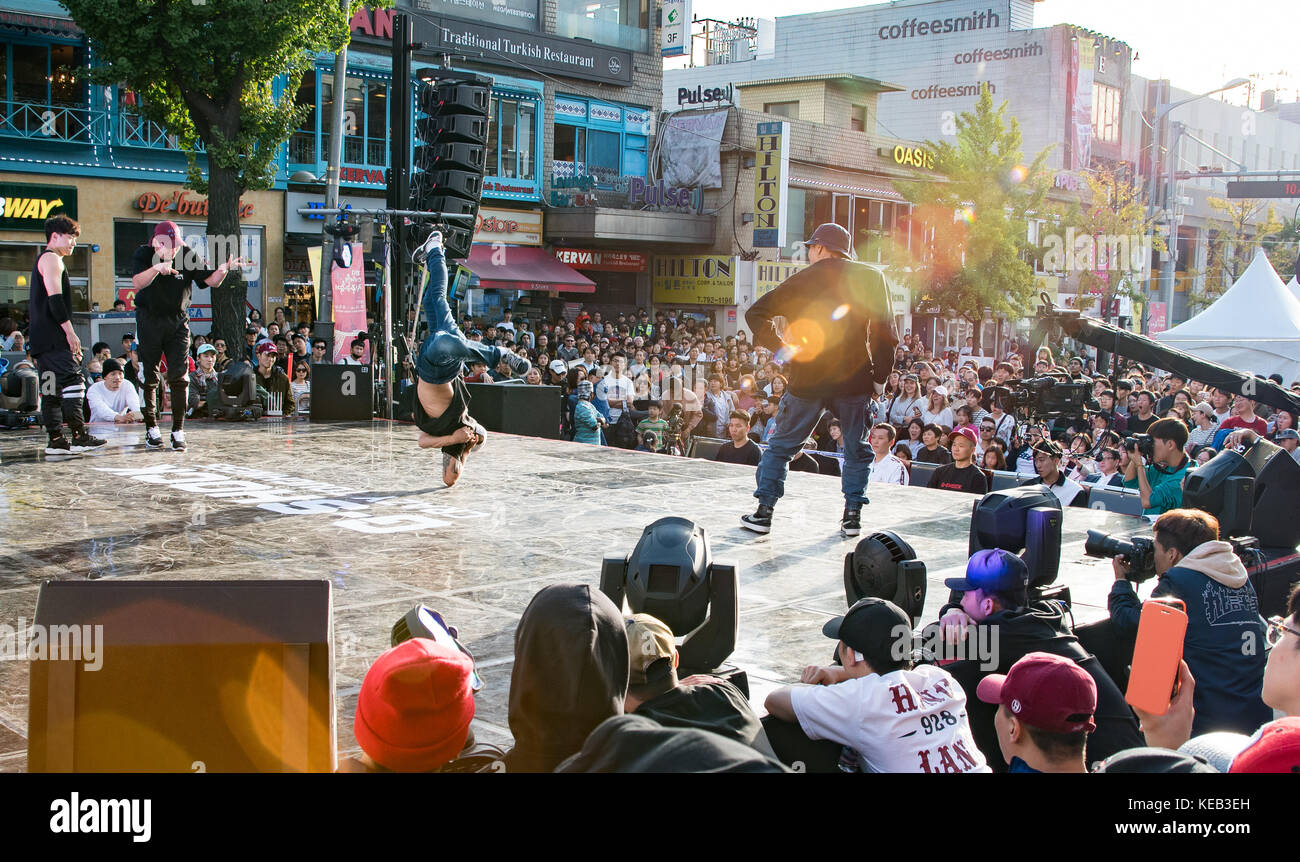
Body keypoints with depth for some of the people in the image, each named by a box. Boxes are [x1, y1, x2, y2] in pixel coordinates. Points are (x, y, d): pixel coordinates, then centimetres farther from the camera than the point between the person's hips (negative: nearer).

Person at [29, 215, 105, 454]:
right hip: (55, 338, -10)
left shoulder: (42, 260, 27)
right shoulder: (51, 259, -5)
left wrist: (68, 336, 27)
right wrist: (70, 332, -18)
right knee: (73, 381, -12)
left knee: (51, 389, 5)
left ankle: (55, 439, 4)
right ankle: (79, 437, -15)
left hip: (43, 340, 10)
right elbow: (55, 298, -17)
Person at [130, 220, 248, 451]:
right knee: (149, 377, 5)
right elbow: (137, 283, -27)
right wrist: (157, 267, -45)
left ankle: (178, 430, 1)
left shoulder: (188, 256, -6)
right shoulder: (143, 255, -11)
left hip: (177, 321, 1)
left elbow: (211, 280, -10)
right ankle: (151, 428, 18)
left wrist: (225, 268, -31)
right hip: (149, 320, -1)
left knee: (179, 377, -5)